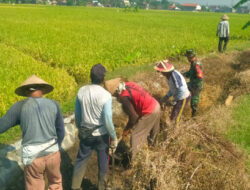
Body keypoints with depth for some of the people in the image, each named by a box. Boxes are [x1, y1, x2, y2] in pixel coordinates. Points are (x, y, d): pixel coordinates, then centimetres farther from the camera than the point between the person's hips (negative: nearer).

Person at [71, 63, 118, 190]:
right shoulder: (106, 95, -22)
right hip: (101, 134, -3)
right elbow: (108, 120, -20)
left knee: (81, 160, 20)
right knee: (103, 162, 17)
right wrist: (114, 138, -7)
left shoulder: (82, 91, -9)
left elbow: (77, 114, 2)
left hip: (85, 133, 3)